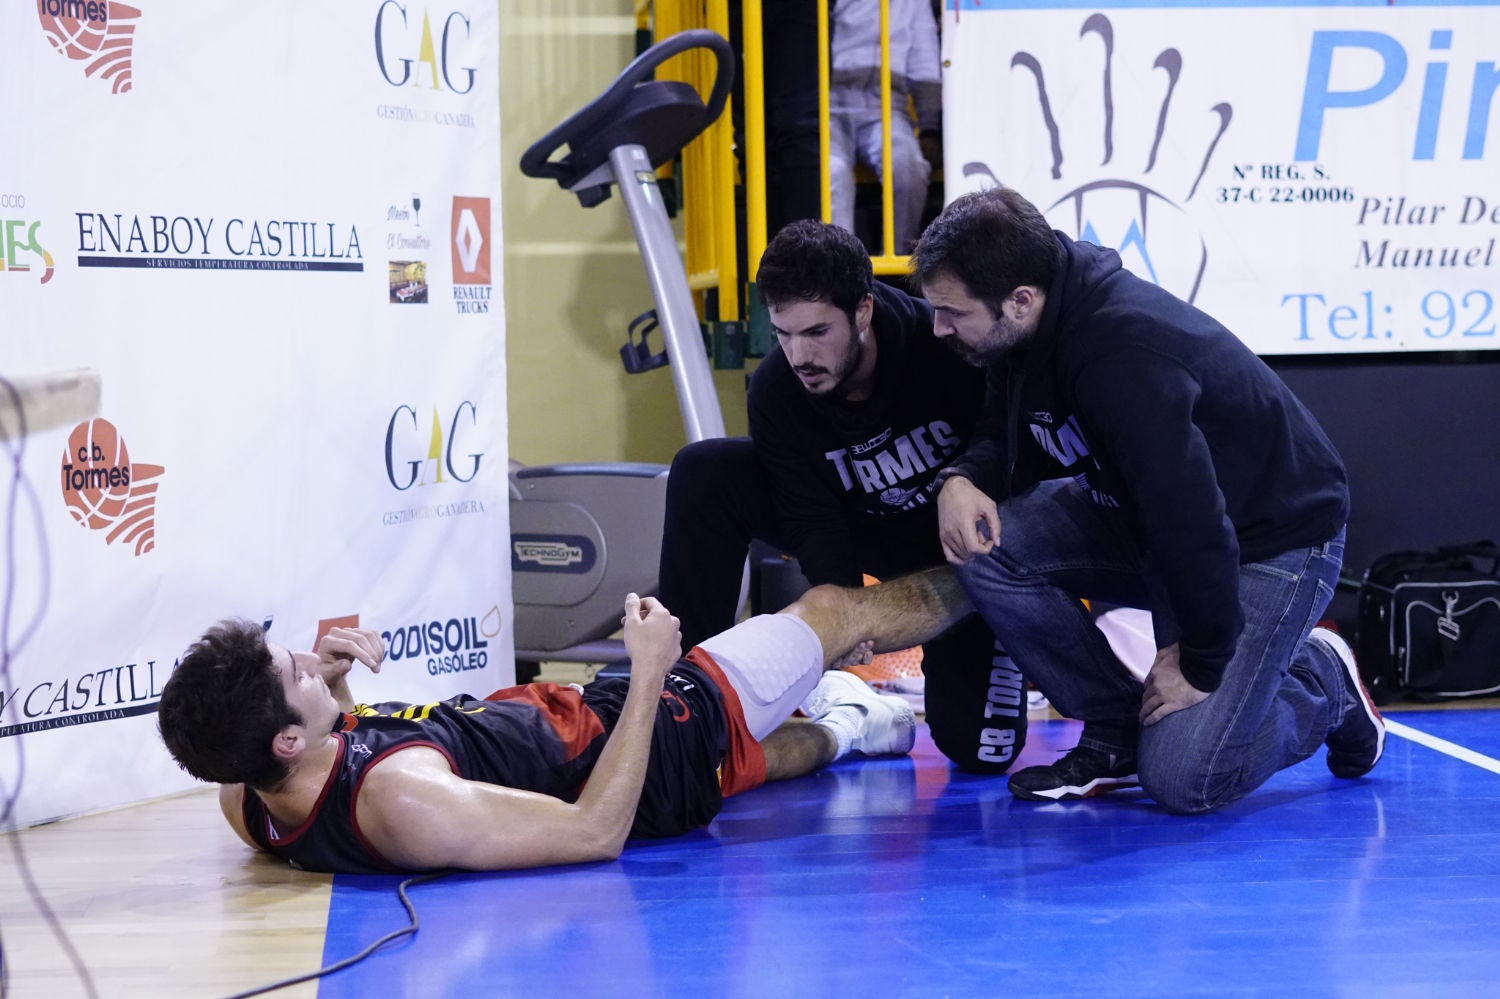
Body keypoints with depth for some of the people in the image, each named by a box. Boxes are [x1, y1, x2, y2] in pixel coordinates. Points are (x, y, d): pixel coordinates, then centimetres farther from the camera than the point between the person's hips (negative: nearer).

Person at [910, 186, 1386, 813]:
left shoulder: (1126, 356, -35)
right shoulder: (1025, 334, -9)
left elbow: (1191, 519, -32)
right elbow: (1005, 434, 9)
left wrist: (1201, 664, -21)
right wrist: (963, 478, -16)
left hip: (1271, 541, -8)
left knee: (1182, 780, -18)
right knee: (987, 544, -15)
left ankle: (1322, 682, 12)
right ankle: (1116, 737, 0)